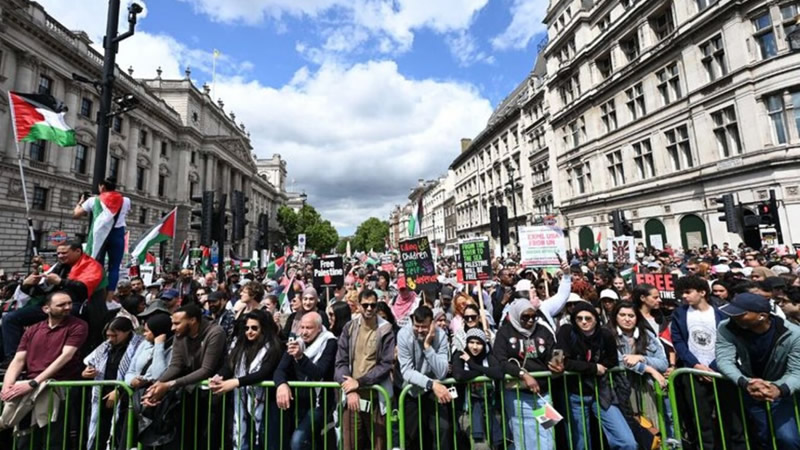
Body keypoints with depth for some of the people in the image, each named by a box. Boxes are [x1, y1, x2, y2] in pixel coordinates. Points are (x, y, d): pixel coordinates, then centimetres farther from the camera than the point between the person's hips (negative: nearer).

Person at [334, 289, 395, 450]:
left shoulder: (386, 330, -5)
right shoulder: (349, 328, 2)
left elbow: (386, 364, -9)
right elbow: (341, 362, 0)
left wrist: (359, 382, -15)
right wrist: (351, 391, -12)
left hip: (376, 395, -2)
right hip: (352, 394, 2)